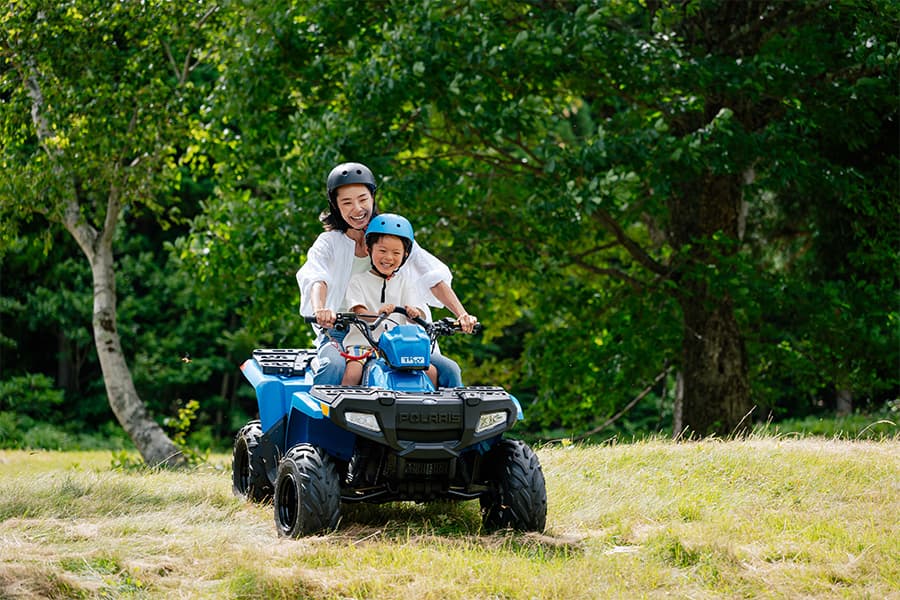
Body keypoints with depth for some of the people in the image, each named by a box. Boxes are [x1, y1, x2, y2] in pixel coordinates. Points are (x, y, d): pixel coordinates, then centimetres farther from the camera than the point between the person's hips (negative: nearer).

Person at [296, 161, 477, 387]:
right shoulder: (329, 243, 4)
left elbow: (433, 277, 2)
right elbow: (315, 280, -16)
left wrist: (461, 315, -16)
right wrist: (320, 310, -41)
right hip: (341, 334, -3)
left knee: (449, 370, -16)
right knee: (333, 367, -36)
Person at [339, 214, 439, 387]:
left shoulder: (403, 283, 14)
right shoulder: (358, 281, 5)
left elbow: (418, 316, 3)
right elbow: (359, 312, -11)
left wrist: (414, 312, -23)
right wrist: (377, 315, -34)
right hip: (362, 344, -3)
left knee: (431, 371, -14)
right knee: (352, 373, -31)